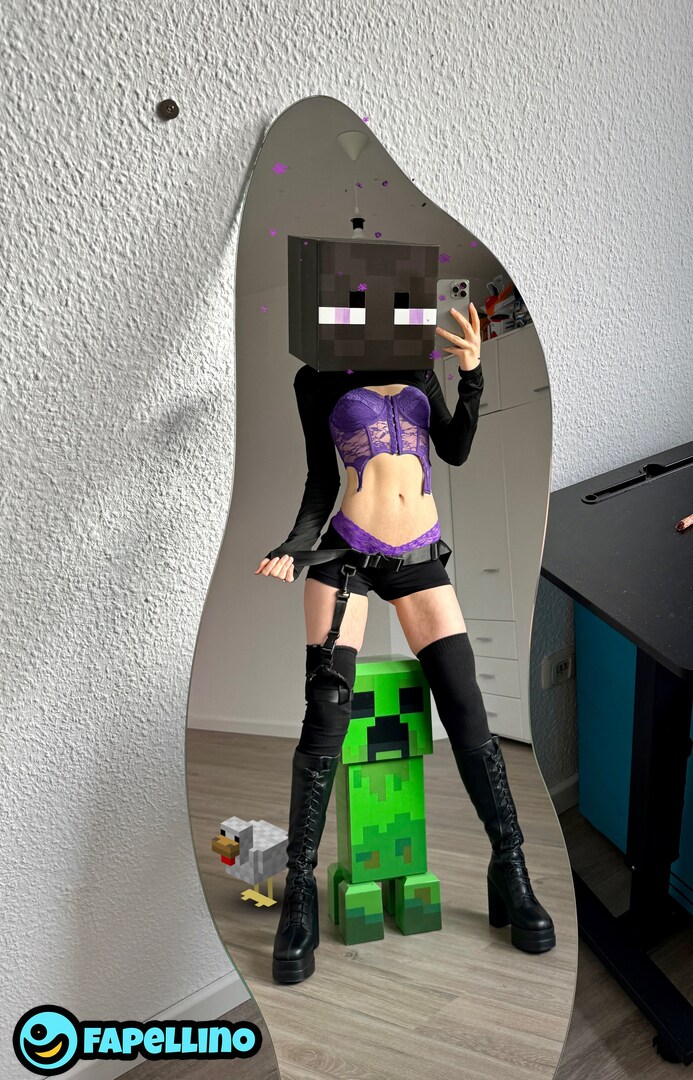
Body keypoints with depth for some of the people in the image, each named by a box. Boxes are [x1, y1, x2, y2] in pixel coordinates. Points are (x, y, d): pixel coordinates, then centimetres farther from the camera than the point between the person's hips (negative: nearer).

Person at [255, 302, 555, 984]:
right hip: (347, 553, -2)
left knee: (467, 711, -1)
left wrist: (472, 375, -7)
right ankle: (300, 894, 7)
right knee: (325, 719, -7)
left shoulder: (417, 365, 15)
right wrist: (293, 548, -9)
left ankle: (511, 876, 13)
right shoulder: (318, 378, 8)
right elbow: (322, 481, 6)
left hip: (421, 559, 3)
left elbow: (455, 451, 6)